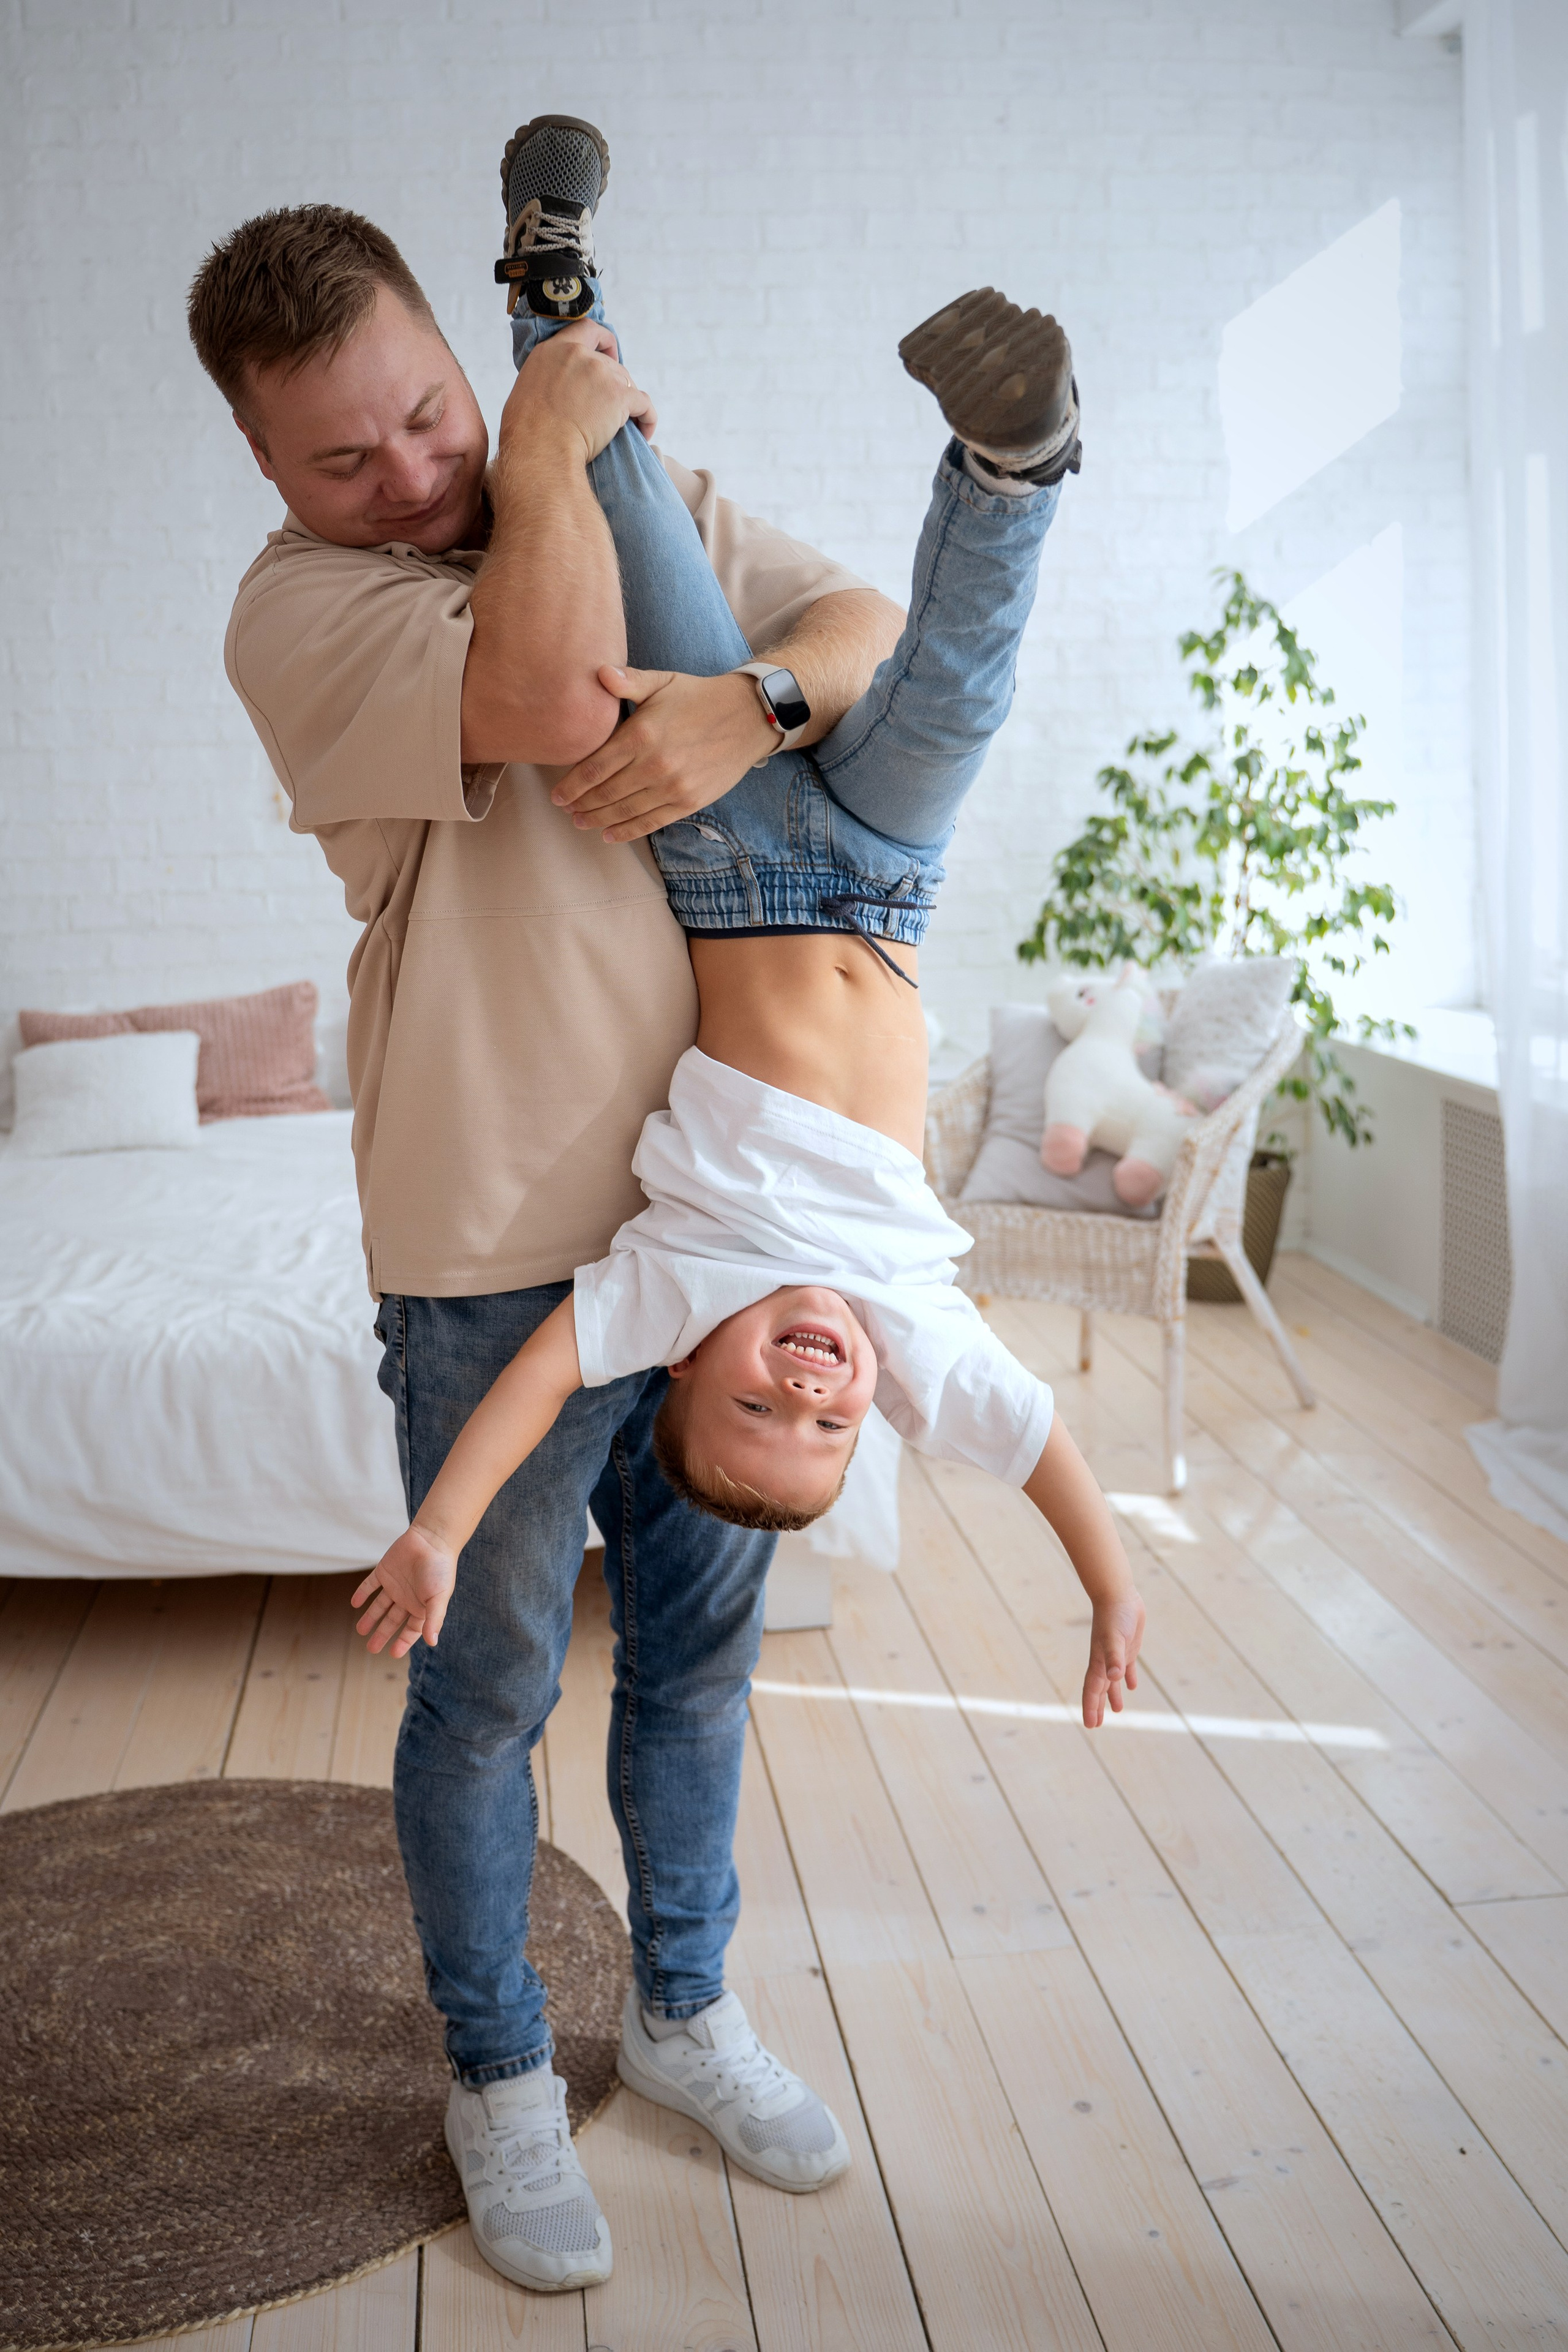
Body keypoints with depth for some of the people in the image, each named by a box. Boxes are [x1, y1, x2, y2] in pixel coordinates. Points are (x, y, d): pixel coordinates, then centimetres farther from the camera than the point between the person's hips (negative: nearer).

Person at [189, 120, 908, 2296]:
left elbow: (875, 625, 2)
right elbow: (548, 690, -27)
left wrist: (749, 705, -18)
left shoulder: (643, 500, 7)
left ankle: (692, 2004, 39)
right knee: (488, 1687, 9)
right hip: (501, 1247, -5)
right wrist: (547, 444, -12)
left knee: (700, 1646, 18)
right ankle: (501, 2077, 32)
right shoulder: (295, 608, -11)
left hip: (720, 1202, 5)